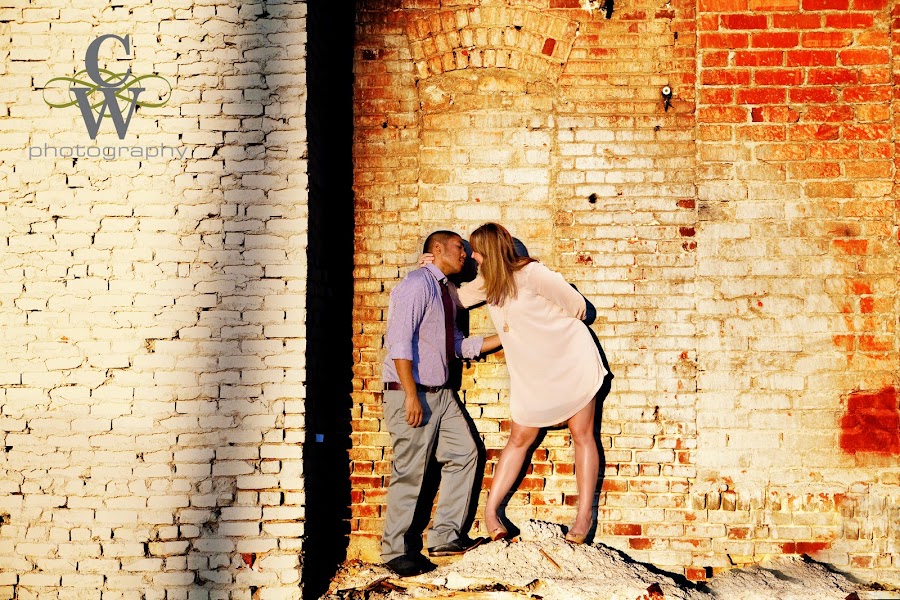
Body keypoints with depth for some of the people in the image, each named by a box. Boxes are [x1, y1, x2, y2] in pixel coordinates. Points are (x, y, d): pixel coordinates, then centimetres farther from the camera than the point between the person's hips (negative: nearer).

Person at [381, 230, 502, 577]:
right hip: (411, 393, -10)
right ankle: (395, 551, 9)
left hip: (441, 392, 10)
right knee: (410, 471, -5)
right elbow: (399, 341, -21)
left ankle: (444, 537, 19)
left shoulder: (444, 292, 16)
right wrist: (411, 395, -25)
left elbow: (460, 346, 17)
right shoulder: (417, 284, -13)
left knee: (464, 454, 10)